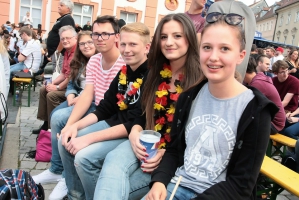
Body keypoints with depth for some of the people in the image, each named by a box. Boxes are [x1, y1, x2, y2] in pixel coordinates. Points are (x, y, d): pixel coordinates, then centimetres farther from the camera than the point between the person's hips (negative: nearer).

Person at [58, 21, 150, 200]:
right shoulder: (124, 71, 5)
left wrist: (88, 138, -25)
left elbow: (137, 125, -25)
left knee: (84, 158, -23)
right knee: (65, 142, 4)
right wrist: (76, 126, -6)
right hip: (113, 123, 9)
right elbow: (104, 109, 10)